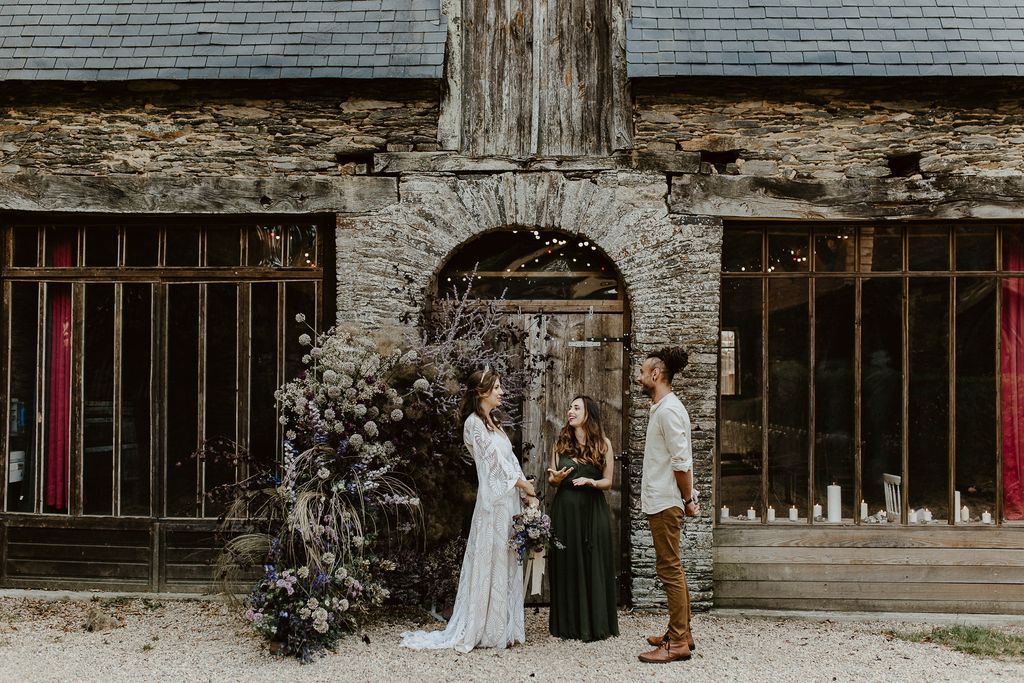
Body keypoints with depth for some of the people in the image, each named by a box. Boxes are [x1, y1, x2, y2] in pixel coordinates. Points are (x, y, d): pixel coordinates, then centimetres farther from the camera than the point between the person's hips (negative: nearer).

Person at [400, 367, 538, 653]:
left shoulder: (494, 422, 17)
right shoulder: (474, 422, -8)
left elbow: (511, 459, 13)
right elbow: (494, 459, -11)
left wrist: (527, 494, 5)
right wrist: (524, 484, -2)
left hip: (510, 499, 8)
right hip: (493, 500, -8)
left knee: (508, 562, 10)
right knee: (490, 560, -2)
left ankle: (507, 625, 17)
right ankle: (490, 630, 5)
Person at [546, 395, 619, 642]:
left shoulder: (603, 444, 2)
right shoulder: (561, 444, 8)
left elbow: (608, 482, 3)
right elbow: (551, 479, 13)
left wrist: (590, 482, -16)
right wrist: (556, 478, -10)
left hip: (592, 511, -2)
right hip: (565, 510, 2)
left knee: (593, 565, 0)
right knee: (566, 566, 3)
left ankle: (594, 624, 10)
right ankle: (568, 624, 12)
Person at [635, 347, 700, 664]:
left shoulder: (668, 409, -16)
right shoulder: (662, 408, 15)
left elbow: (681, 461, -19)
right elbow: (679, 459, 18)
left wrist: (688, 500, -12)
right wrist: (688, 497, 16)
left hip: (665, 503, -10)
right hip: (660, 502, 10)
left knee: (670, 570, -5)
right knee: (671, 569, 16)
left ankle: (678, 643, 1)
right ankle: (681, 633, 25)